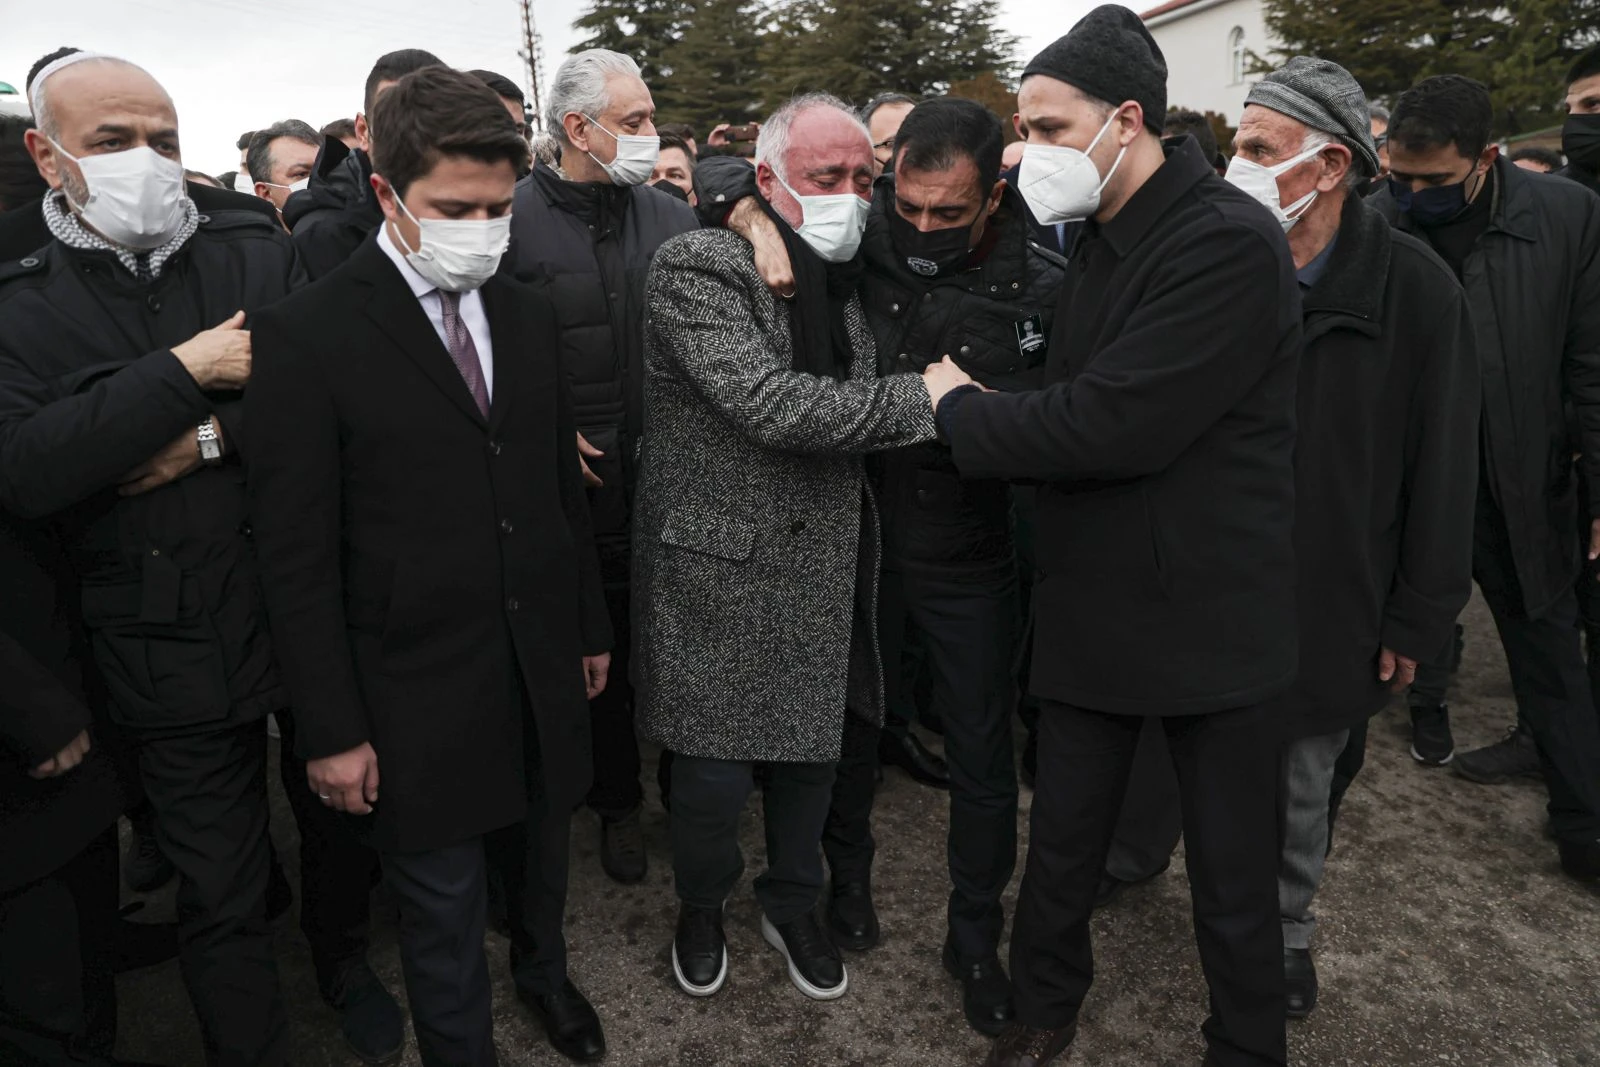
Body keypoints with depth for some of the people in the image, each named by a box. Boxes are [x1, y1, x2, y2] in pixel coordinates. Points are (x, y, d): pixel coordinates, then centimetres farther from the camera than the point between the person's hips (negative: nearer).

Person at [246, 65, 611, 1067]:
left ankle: (544, 971, 52)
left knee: (543, 850, 24)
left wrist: (591, 627, 13)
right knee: (444, 909, 12)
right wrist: (333, 728, -10)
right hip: (419, 692, -4)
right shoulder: (309, 334, -12)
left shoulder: (528, 314, 5)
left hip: (544, 669, 5)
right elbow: (297, 554, -11)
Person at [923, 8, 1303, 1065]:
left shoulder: (1229, 244, -18)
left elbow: (1111, 422, -25)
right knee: (1062, 845, 17)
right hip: (1093, 607, 7)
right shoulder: (1100, 240, 9)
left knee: (1234, 877, 12)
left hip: (1207, 616, -7)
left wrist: (963, 407, -12)